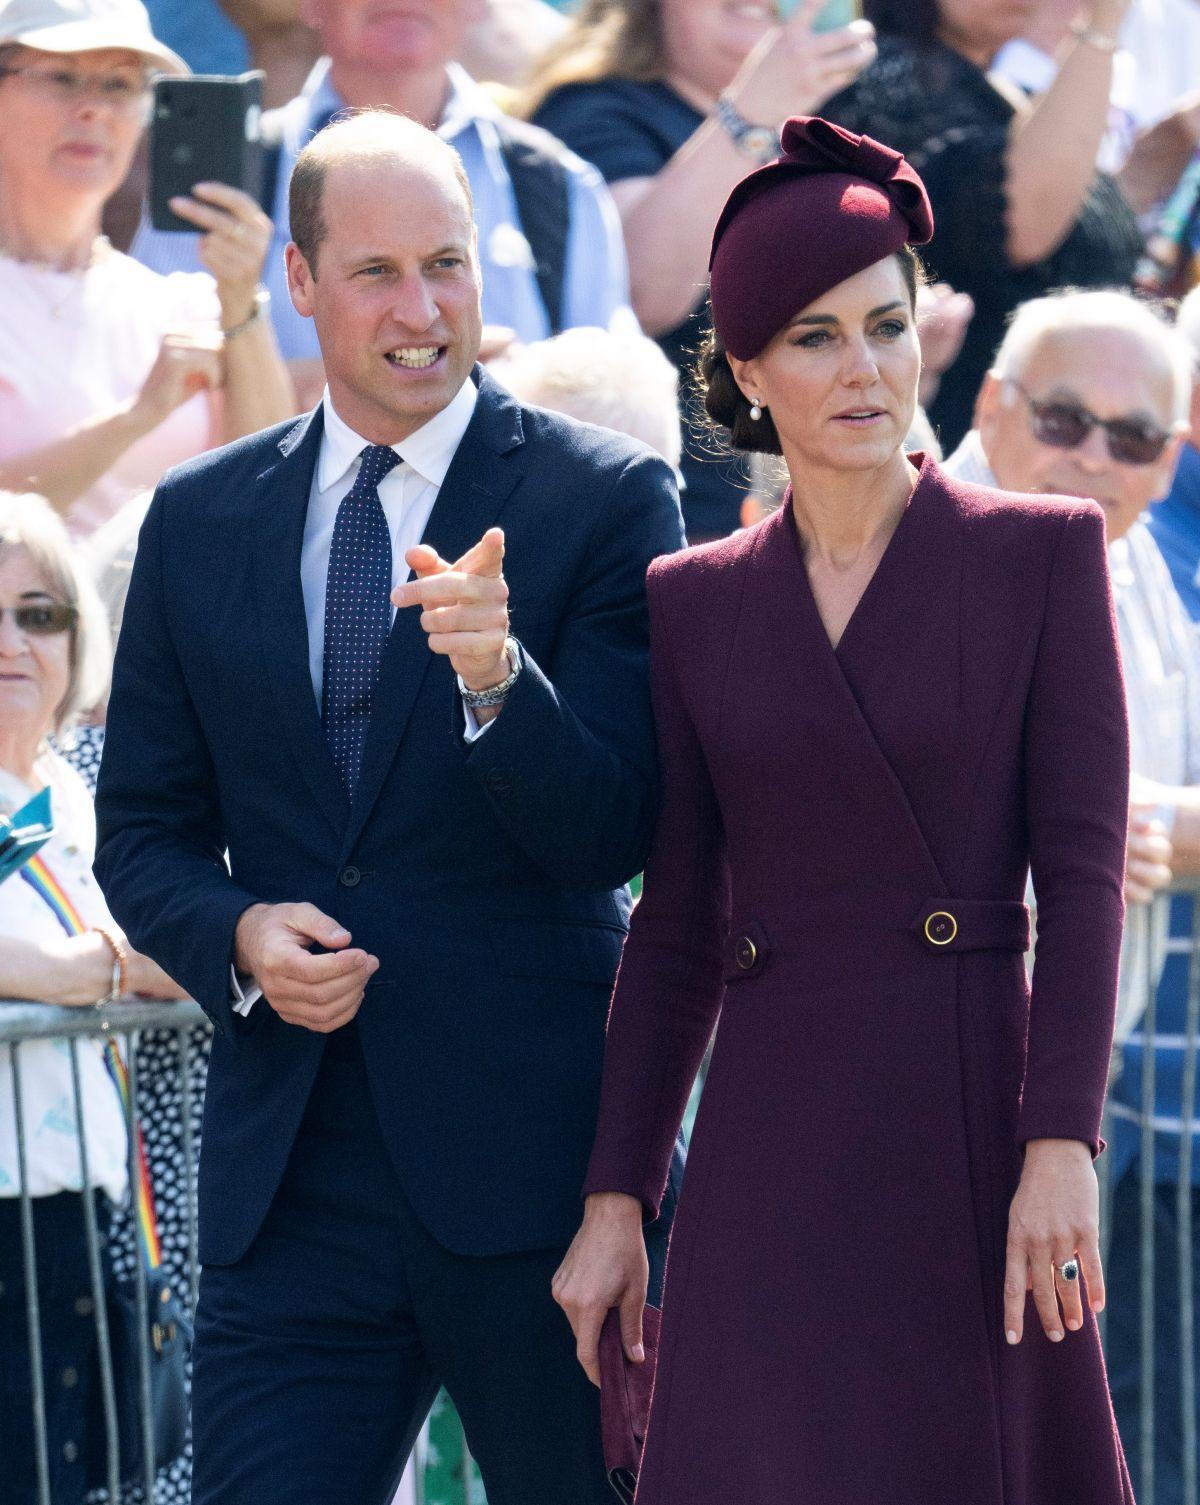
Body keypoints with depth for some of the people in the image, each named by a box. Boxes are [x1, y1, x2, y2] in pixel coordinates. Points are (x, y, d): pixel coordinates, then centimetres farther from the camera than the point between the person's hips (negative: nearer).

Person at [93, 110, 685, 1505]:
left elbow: (613, 836, -7)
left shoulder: (605, 498, -2)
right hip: (289, 1175, 3)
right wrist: (238, 936, -7)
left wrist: (497, 678, -26)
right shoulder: (199, 520, 10)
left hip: (534, 1161, -2)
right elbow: (143, 828, 14)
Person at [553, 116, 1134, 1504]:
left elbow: (1082, 867, -3)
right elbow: (676, 929, 13)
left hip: (971, 1122, -2)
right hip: (771, 1144, 2)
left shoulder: (1042, 554, 3)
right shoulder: (694, 601, 11)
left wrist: (1062, 1144, -13)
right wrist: (615, 1199, 7)